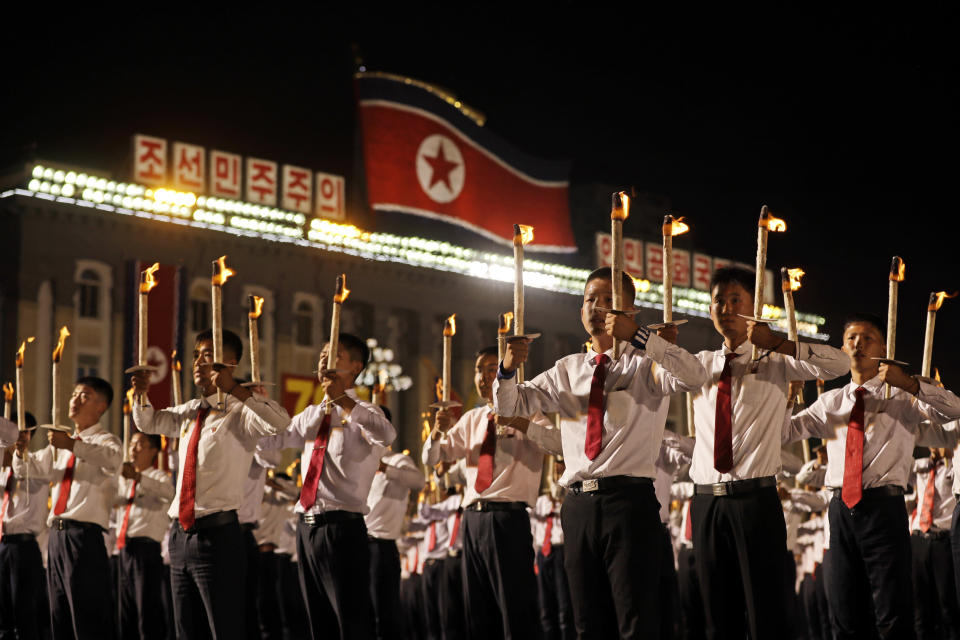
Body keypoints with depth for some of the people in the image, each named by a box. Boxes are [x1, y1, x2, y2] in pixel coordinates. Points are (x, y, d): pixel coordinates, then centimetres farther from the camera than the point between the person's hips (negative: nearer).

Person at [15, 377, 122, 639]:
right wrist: (21, 452, 3)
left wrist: (74, 446, -37)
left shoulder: (106, 440, 0)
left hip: (84, 534, -8)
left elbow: (112, 459, -24)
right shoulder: (61, 446, 23)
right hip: (57, 535, 8)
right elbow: (27, 469, 26)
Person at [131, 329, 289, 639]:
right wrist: (141, 393, 11)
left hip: (218, 535, -8)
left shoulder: (239, 412, -8)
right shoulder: (189, 412, 16)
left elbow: (280, 425, -27)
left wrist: (235, 390, -33)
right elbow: (148, 422, 32)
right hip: (181, 534, 8)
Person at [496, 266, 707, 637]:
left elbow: (694, 378, -18)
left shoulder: (644, 364, 2)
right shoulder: (568, 370, 17)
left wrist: (636, 337, -26)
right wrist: (508, 369, -5)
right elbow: (510, 405, 17)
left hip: (630, 501, -5)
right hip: (579, 505, 5)